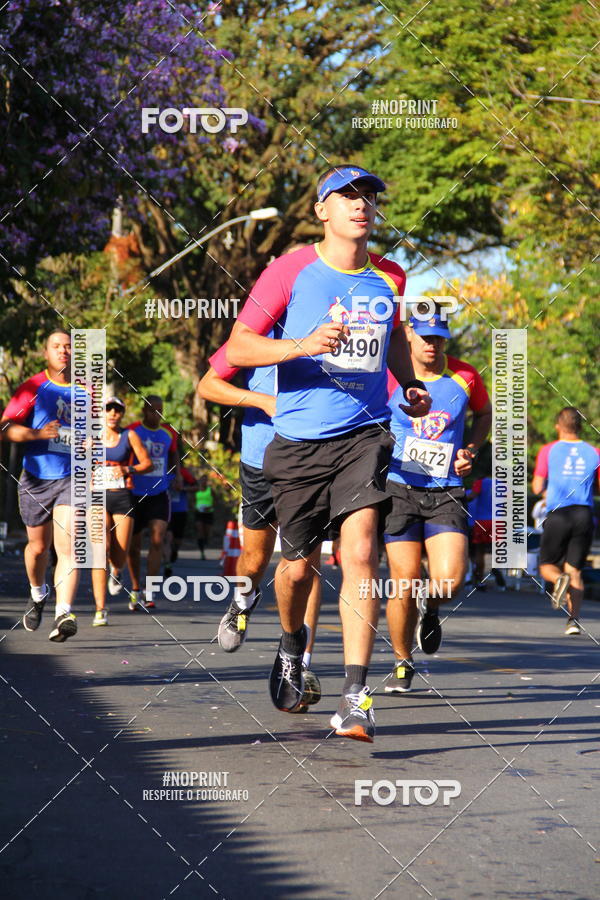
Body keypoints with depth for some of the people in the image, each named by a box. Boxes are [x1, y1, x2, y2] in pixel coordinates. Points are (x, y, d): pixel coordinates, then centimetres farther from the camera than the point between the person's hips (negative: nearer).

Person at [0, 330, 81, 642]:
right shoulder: (33, 388, -3)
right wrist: (37, 433, -26)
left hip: (71, 479, 0)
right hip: (36, 479, 0)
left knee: (67, 546, -17)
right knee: (38, 546, 13)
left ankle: (63, 615, -27)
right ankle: (38, 594, 44)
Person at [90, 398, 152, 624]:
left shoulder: (129, 436, 6)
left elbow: (147, 463, 6)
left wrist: (128, 470, -11)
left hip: (122, 497, 0)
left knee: (119, 556, -2)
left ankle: (115, 572, 40)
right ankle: (100, 610, -16)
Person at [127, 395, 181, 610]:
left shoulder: (168, 434, 5)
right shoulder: (131, 431, -6)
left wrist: (177, 474, 8)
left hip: (159, 494, 1)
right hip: (134, 494, -1)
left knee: (157, 541, -14)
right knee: (134, 545, 8)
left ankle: (148, 592, -14)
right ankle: (135, 589, 27)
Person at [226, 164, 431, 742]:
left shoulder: (389, 278, 9)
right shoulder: (291, 271, -3)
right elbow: (237, 349, -6)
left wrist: (410, 385, 13)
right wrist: (304, 345, -21)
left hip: (364, 434, 1)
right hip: (300, 439, -1)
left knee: (359, 553, -16)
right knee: (298, 566, 7)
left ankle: (355, 695, -17)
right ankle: (292, 644, 41)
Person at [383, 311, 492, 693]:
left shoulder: (465, 377, 3)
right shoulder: (391, 377, -2)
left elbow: (485, 414, 23)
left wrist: (471, 449, 6)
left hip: (447, 493, 1)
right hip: (400, 489, -1)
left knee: (450, 580, -16)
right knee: (405, 585, -4)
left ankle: (430, 609, 22)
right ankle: (402, 662, 19)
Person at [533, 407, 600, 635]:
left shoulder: (548, 451, 1)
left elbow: (537, 488, -2)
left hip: (557, 515, -2)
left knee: (548, 566, 11)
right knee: (574, 570, 7)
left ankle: (559, 580, -24)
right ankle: (574, 619, -8)